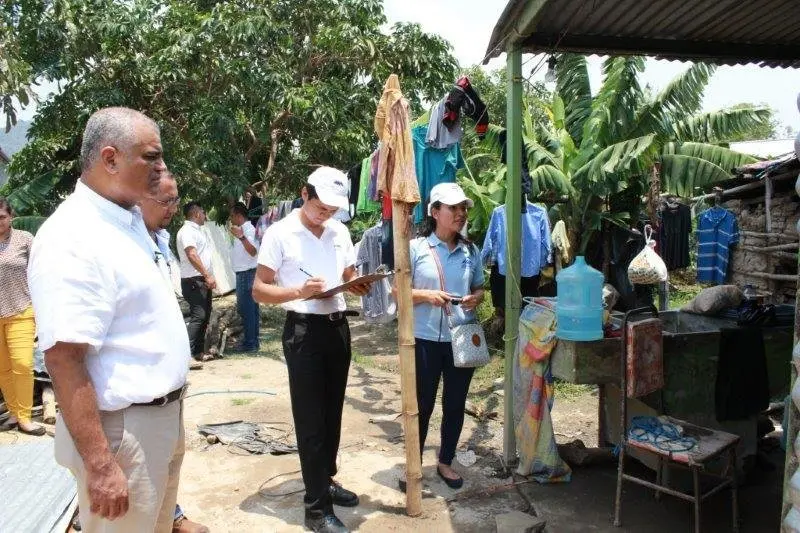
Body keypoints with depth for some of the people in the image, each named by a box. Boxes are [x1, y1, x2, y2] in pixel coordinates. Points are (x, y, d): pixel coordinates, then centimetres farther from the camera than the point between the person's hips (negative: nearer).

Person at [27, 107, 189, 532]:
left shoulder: (128, 220, 7)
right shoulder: (72, 240, -23)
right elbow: (62, 359, -26)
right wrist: (99, 465, -26)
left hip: (163, 413, 9)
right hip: (122, 428, -9)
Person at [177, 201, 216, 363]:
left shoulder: (197, 231, 19)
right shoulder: (187, 231, -11)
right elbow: (192, 255, -21)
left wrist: (209, 277, 19)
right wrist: (208, 275, -24)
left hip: (203, 281, 10)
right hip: (193, 281, -10)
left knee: (205, 316, 10)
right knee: (198, 316, -16)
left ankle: (199, 351, 16)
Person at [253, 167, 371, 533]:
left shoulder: (340, 231, 8)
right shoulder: (280, 233, -9)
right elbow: (259, 290, -10)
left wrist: (358, 285, -7)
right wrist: (300, 291, -26)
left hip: (338, 327, 6)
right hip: (303, 331, -6)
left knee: (332, 413, 17)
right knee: (310, 419, -1)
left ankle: (326, 481, 35)